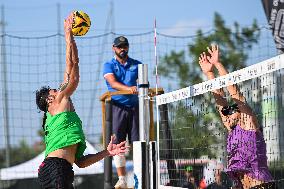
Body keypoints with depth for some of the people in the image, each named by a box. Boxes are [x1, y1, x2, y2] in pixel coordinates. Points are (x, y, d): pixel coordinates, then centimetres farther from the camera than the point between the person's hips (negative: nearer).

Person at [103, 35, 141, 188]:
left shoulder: (136, 65, 14)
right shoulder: (109, 65, 6)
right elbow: (113, 83, -12)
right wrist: (129, 88, -30)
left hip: (134, 107, 2)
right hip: (117, 108, -2)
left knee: (138, 143, -3)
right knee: (117, 144, -5)